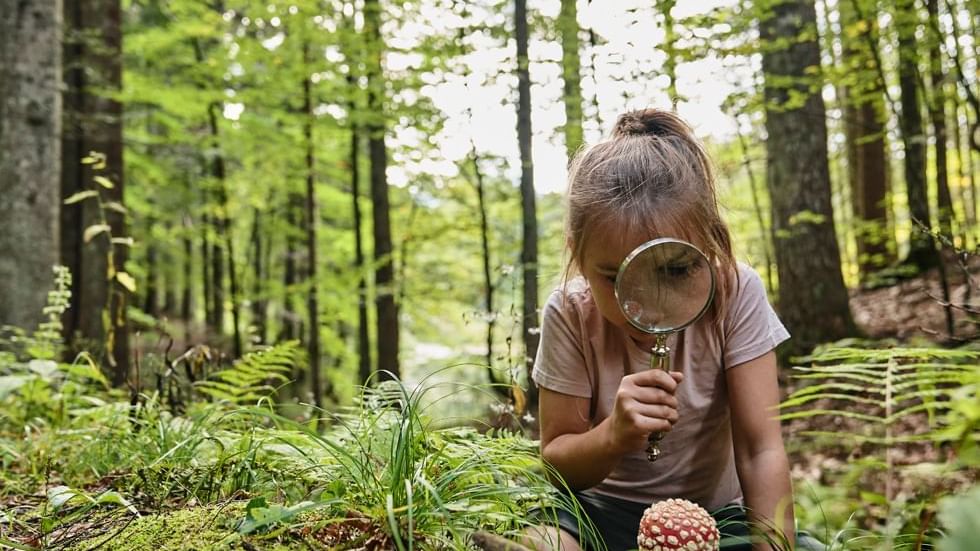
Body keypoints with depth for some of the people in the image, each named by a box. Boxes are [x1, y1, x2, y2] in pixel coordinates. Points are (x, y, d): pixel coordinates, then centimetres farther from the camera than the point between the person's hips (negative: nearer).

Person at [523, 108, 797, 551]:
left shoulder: (736, 293, -20)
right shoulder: (570, 315, -18)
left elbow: (760, 451, -18)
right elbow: (556, 461, -12)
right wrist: (614, 435, -31)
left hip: (716, 514, 1)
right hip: (605, 512, -1)